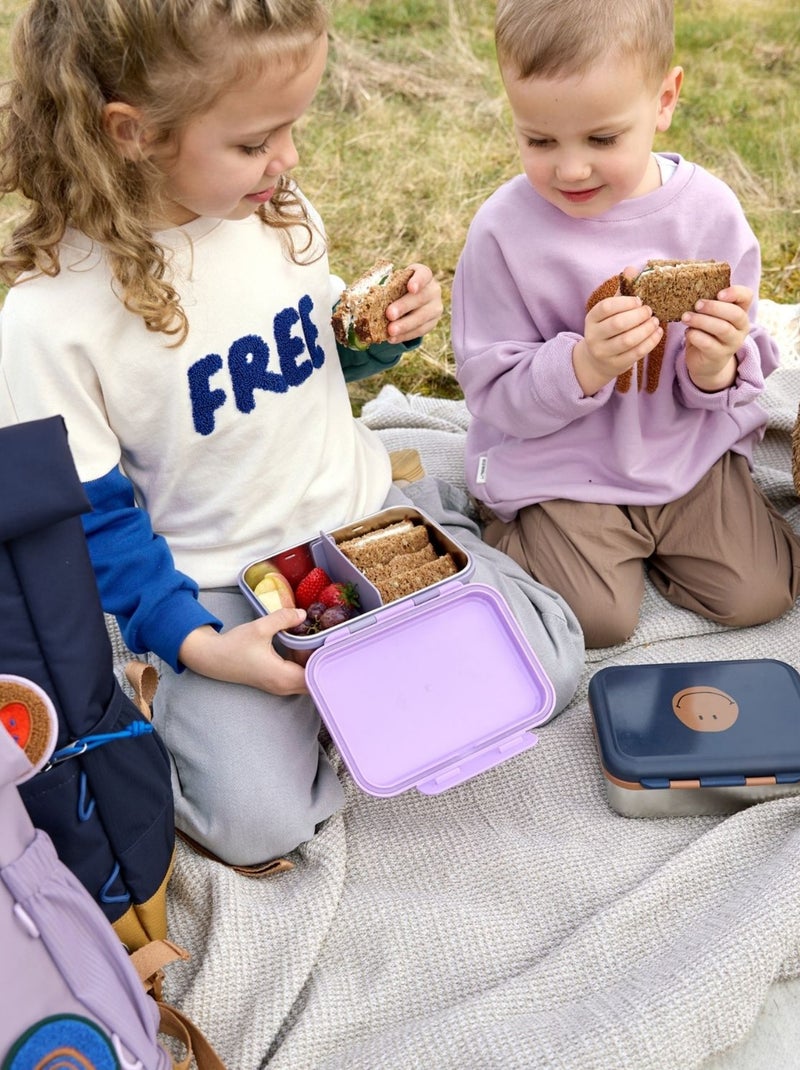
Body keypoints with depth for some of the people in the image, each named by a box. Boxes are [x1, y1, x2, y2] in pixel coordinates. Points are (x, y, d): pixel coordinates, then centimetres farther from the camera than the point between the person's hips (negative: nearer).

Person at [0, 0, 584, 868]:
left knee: (548, 667, -3)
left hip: (365, 514, 5)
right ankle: (187, 696, 11)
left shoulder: (277, 213, -5)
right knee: (258, 819, -17)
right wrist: (197, 646, -21)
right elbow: (91, 524, -12)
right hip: (221, 585, -4)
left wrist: (385, 330, -7)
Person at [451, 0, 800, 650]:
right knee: (600, 619, -12)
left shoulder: (710, 211, -9)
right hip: (562, 469, -3)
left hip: (691, 451, 4)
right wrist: (583, 365, -33)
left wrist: (717, 368, -24)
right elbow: (492, 392, -14)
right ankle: (518, 531, 16)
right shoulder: (504, 230, -18)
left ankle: (643, 538, 23)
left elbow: (745, 362, 1)